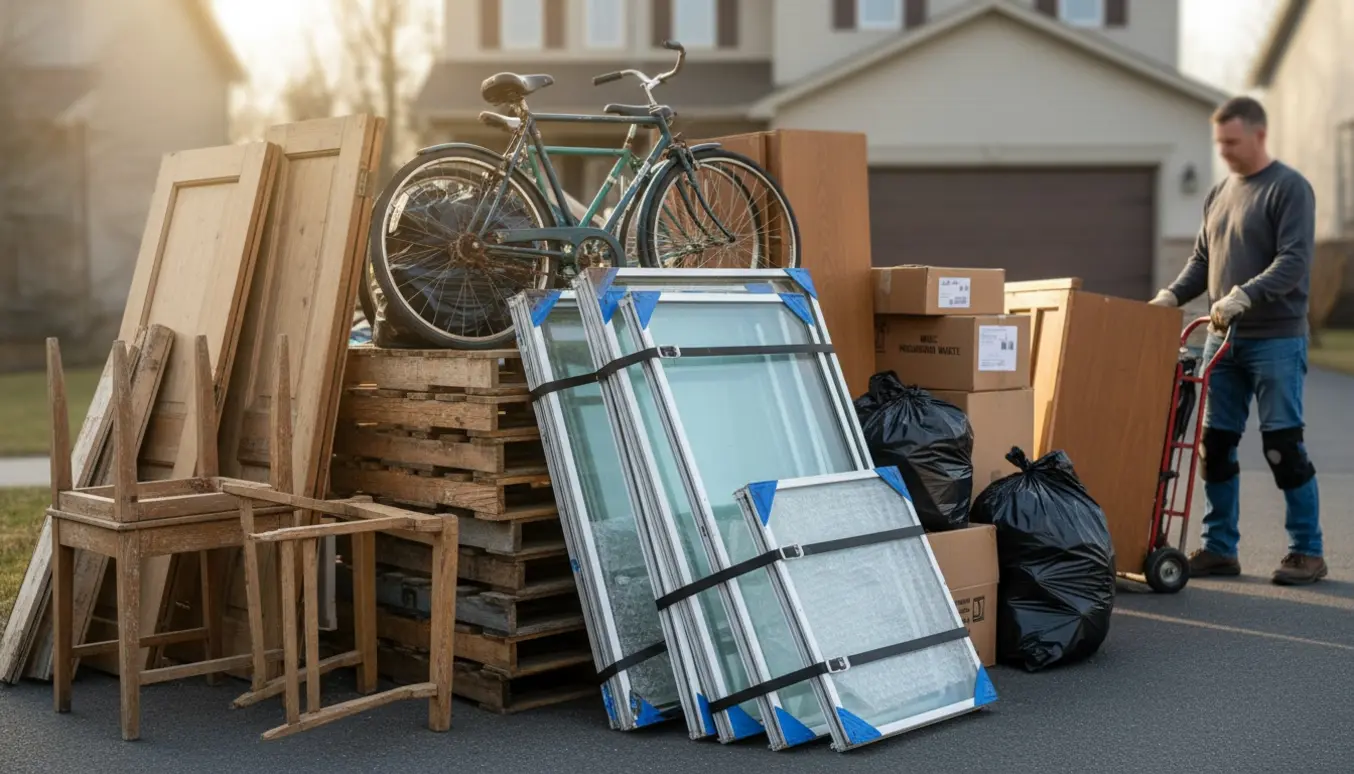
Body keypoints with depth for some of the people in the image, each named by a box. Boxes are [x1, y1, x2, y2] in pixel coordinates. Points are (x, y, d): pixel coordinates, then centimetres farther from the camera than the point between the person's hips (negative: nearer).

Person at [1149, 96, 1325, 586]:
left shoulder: (1290, 188, -6)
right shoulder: (1218, 194, 15)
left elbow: (1293, 261, -16)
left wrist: (1242, 296, -27)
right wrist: (1171, 296, 1)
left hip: (1275, 339, -7)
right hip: (1223, 339, 7)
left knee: (1283, 445, -4)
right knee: (1215, 443, 6)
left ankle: (1308, 552, 7)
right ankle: (1220, 548, 16)